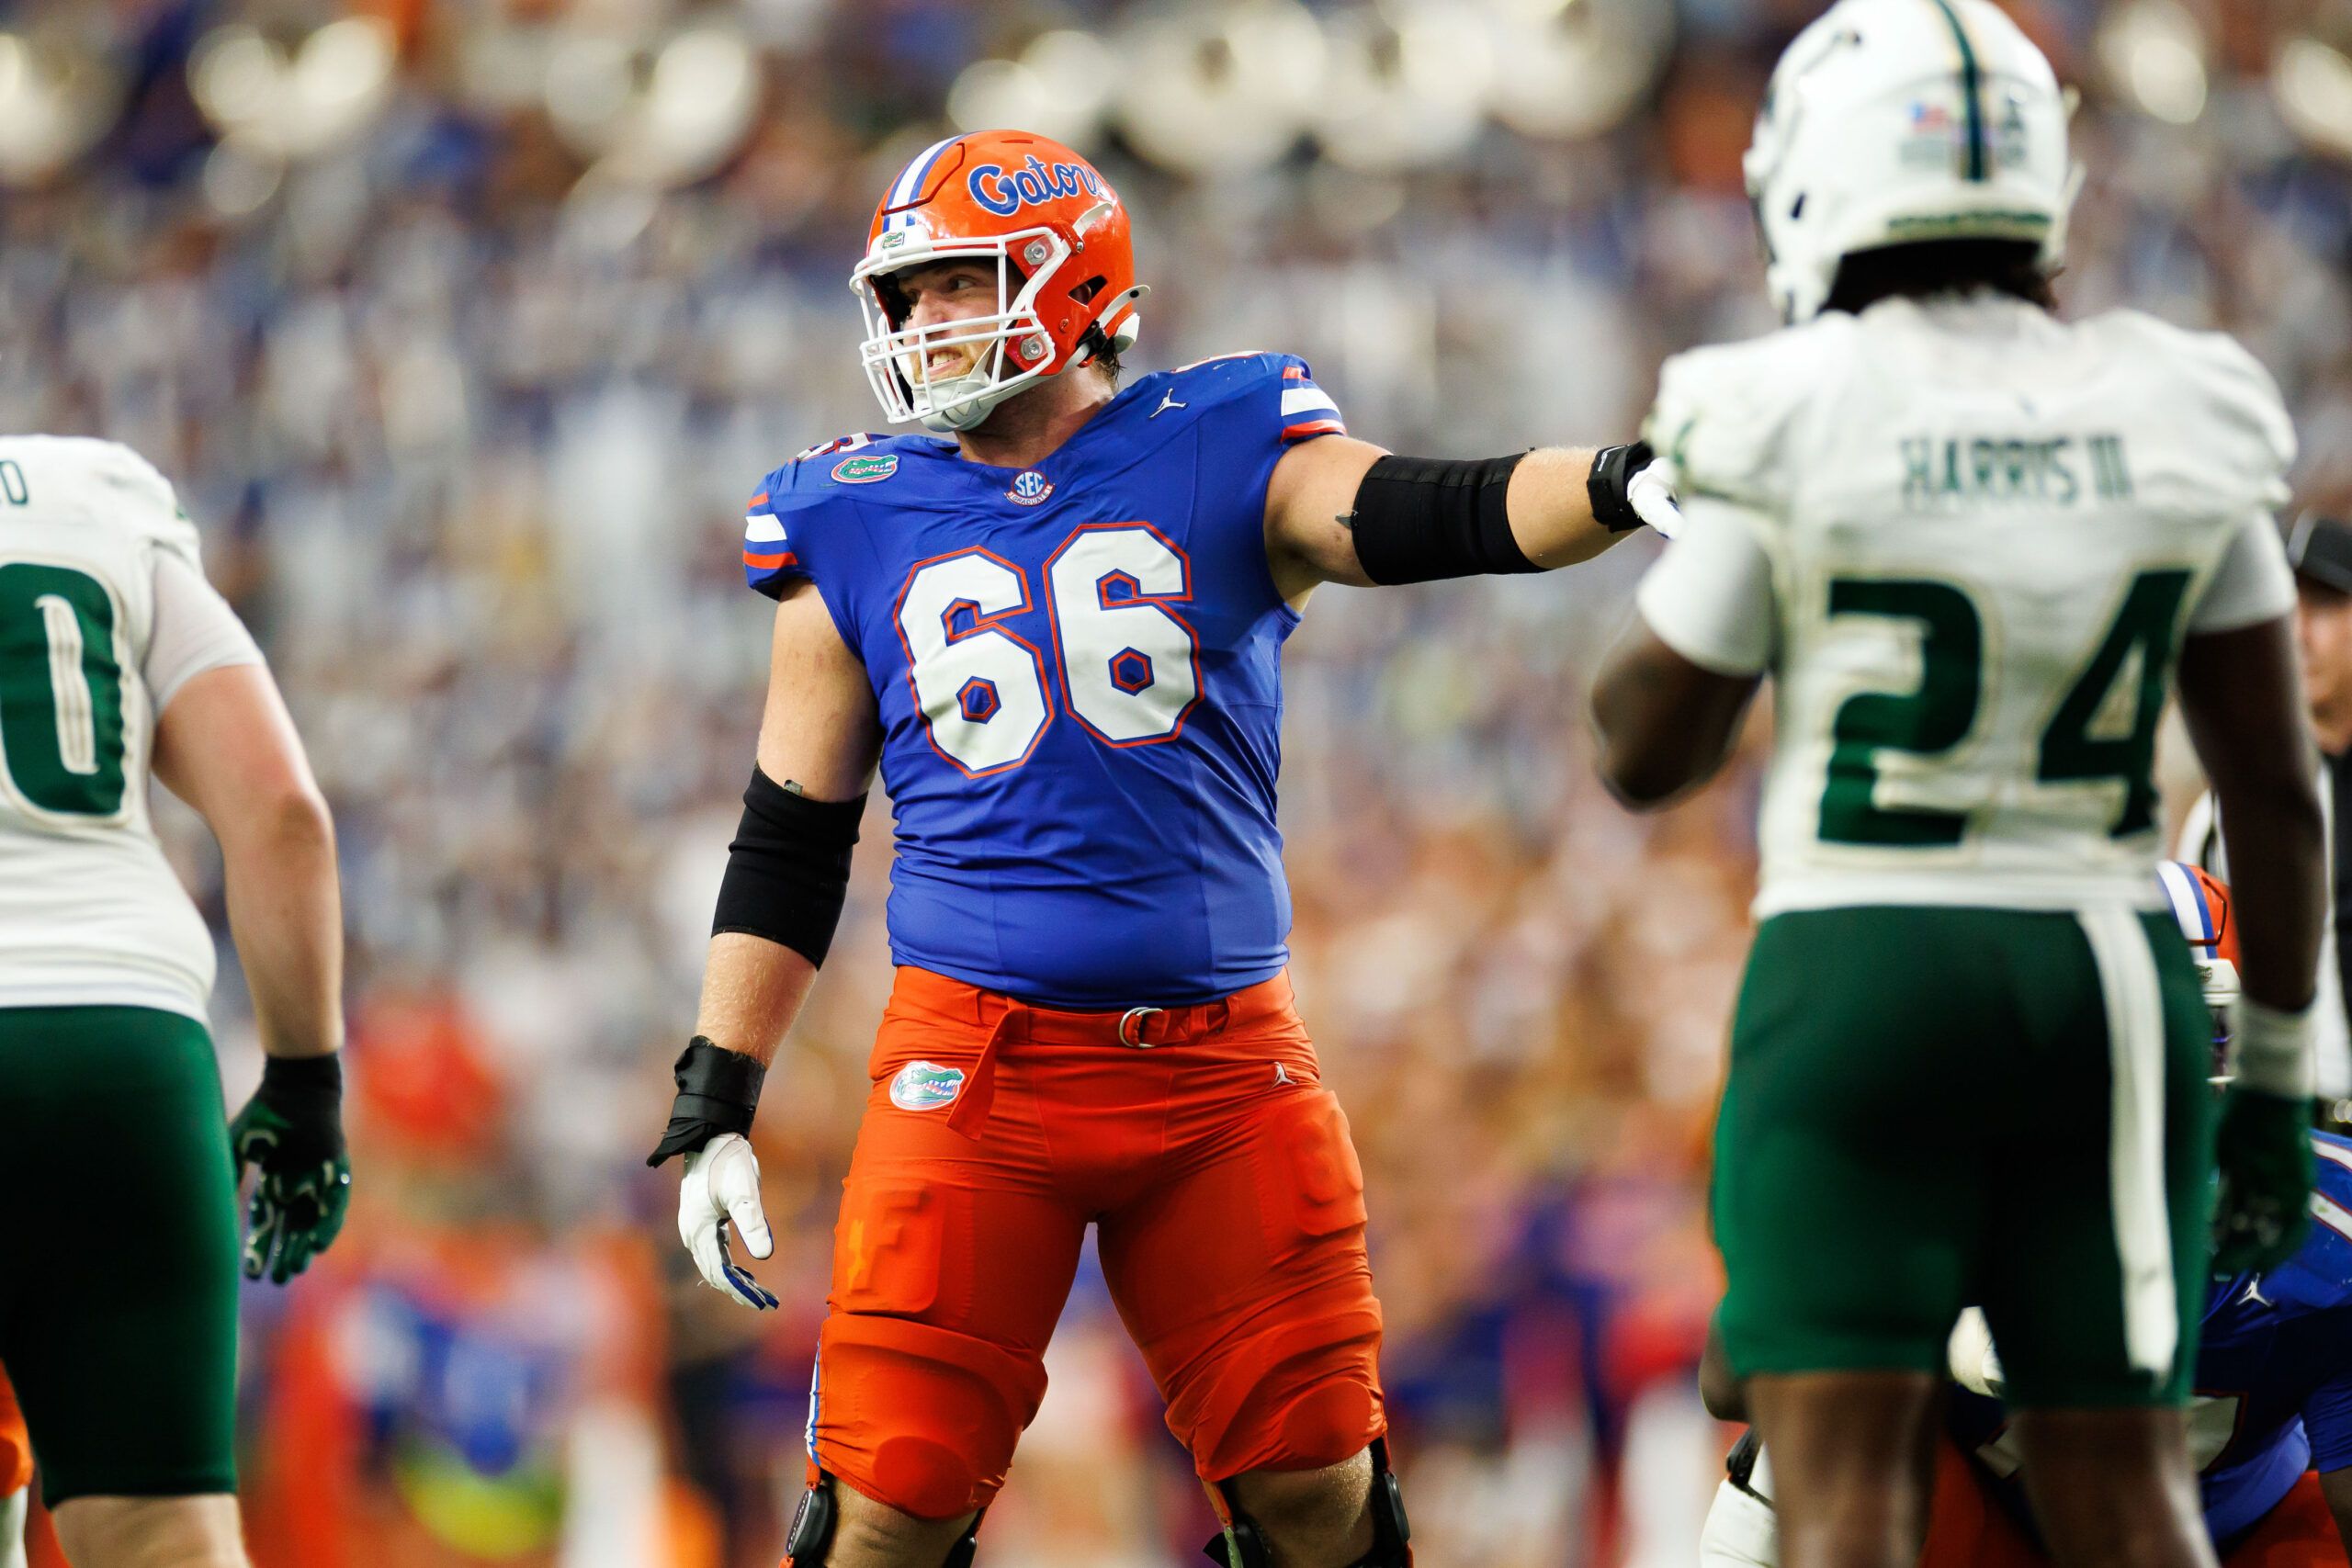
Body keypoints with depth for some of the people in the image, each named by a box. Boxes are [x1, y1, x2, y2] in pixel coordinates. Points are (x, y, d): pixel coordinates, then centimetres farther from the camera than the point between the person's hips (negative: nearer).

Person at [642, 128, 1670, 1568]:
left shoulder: (1220, 462, 2)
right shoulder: (861, 530, 8)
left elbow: (1444, 517, -15)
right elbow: (788, 847, 13)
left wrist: (1623, 483, -35)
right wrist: (717, 1109, 9)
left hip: (1226, 1067, 0)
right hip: (977, 1062, 0)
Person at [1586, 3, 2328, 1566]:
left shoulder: (1793, 429, -9)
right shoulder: (2179, 425, 3)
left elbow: (1645, 754, 2)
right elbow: (2277, 787, 6)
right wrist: (2276, 1074, 14)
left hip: (1861, 983, -4)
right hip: (2109, 983, 4)